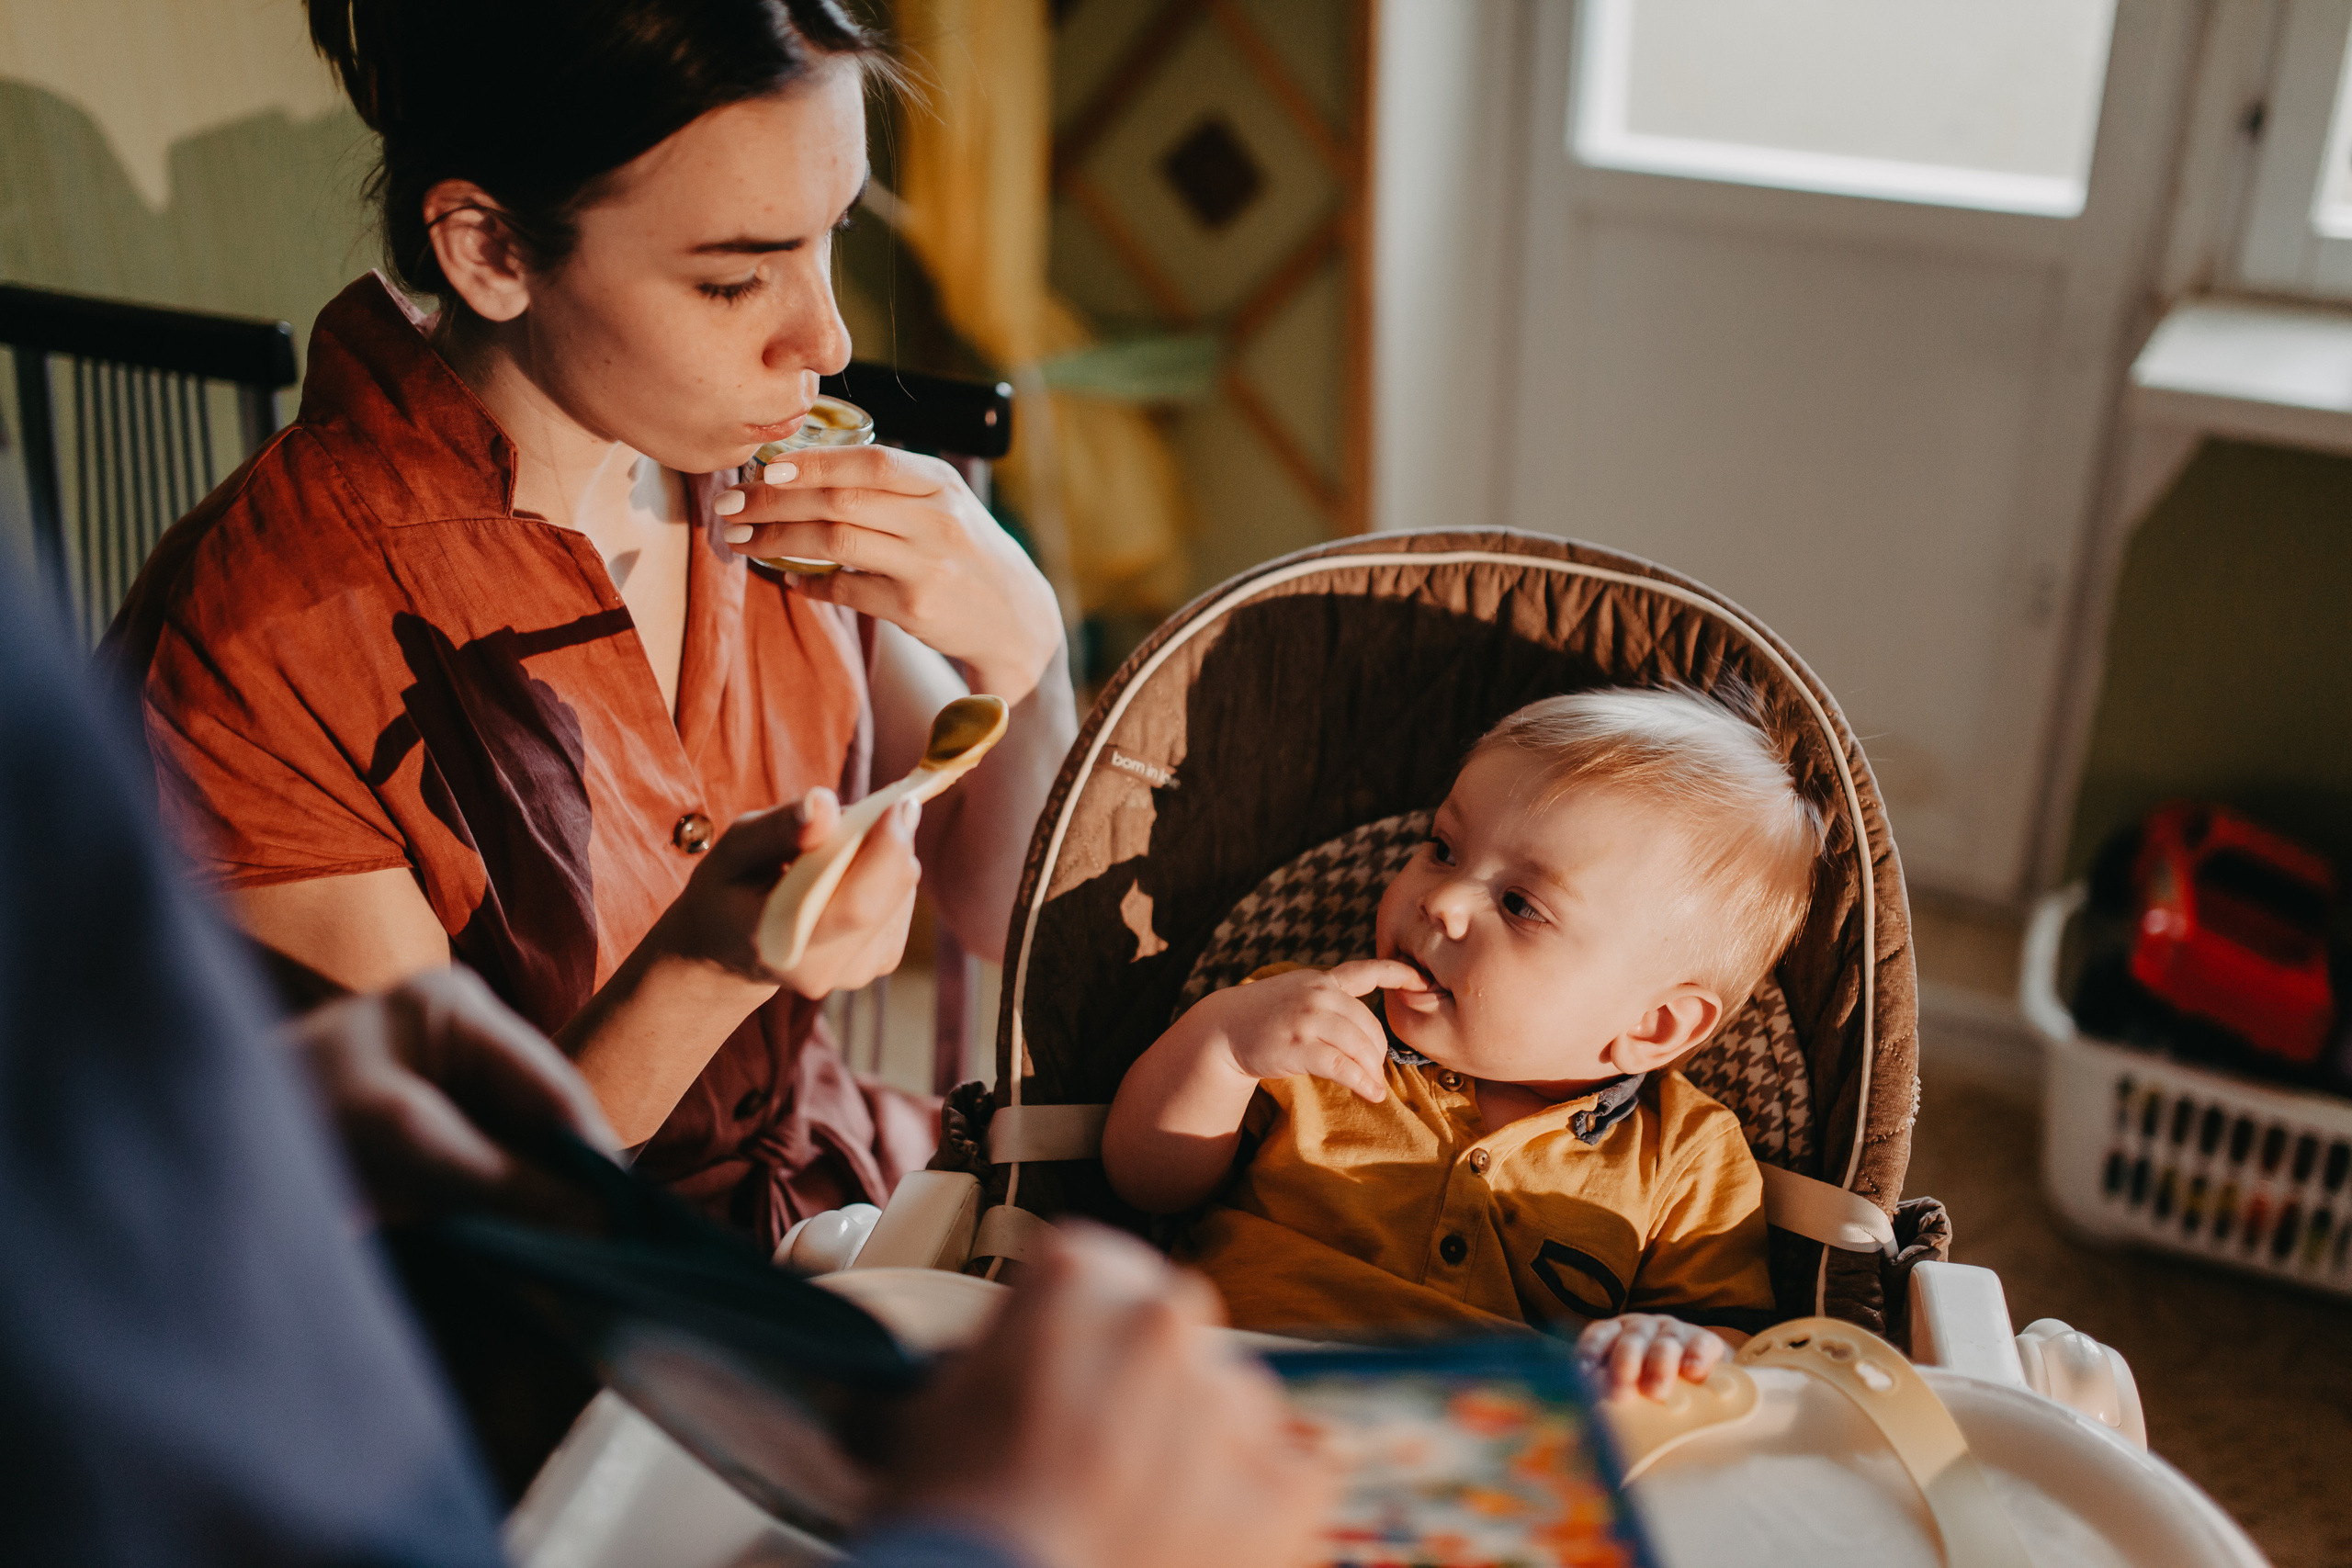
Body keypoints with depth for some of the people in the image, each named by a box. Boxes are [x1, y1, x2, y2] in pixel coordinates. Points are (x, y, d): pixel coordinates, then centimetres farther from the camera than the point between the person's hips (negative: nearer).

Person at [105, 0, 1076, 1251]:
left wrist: (1019, 649, -14)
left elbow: (996, 912, 5)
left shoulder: (735, 467, -3)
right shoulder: (254, 648, -21)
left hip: (857, 1200, 6)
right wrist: (704, 965, -32)